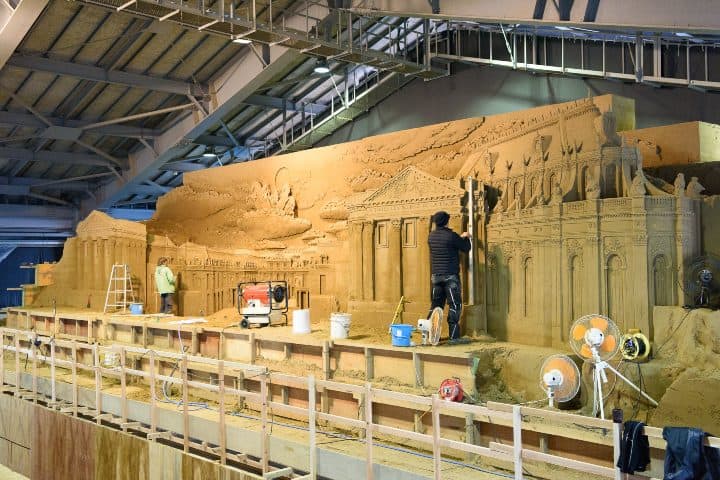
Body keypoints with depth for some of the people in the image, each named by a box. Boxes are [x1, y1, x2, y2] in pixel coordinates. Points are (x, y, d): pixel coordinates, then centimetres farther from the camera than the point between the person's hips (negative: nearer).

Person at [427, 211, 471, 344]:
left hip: (436, 276, 6)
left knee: (436, 304, 13)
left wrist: (460, 237, 29)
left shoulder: (431, 236, 7)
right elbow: (466, 248, -3)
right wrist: (466, 238, 17)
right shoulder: (451, 236, -14)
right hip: (450, 276, -6)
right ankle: (454, 336, -3)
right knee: (455, 305, -1)